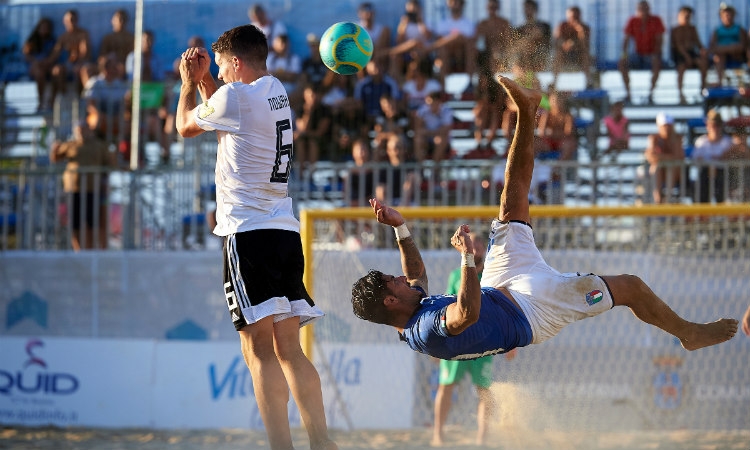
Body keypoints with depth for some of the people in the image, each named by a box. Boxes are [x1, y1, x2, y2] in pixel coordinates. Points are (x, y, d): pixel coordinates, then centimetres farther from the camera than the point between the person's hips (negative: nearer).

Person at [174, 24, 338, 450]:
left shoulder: (235, 96, -8)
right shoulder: (277, 92, 16)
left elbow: (185, 126, 9)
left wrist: (188, 82, 24)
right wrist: (202, 79, 30)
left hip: (250, 232, -8)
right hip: (286, 231, 8)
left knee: (259, 349, -11)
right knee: (289, 348, 10)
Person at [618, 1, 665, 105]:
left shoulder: (656, 21, -6)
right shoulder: (632, 21, -1)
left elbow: (659, 40, -9)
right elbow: (626, 39, -2)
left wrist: (655, 55, -24)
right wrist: (624, 53, -20)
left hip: (652, 54, -3)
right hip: (638, 54, 3)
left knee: (657, 64, -38)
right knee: (622, 63, -25)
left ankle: (651, 93, -26)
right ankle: (627, 93, -19)